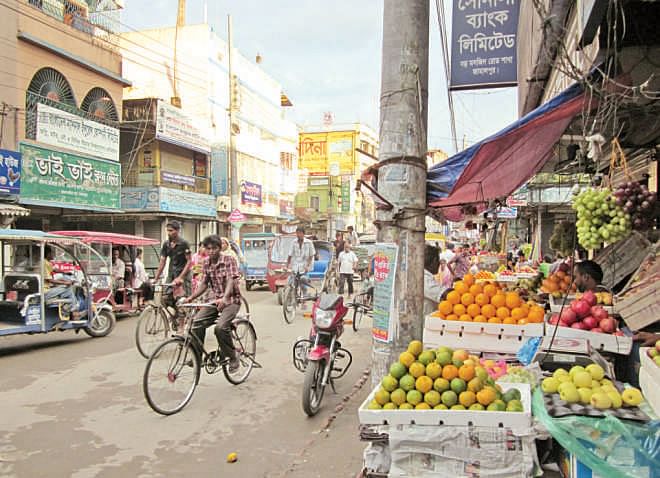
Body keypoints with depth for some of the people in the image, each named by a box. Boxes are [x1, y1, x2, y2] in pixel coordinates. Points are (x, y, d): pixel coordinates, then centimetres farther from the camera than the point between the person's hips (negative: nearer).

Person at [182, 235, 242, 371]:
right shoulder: (206, 263, 5)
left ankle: (232, 358, -9)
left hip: (231, 300, -6)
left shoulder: (229, 260, -13)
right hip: (215, 300, 6)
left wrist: (224, 298, -43)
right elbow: (204, 284, 8)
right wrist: (190, 298, -7)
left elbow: (231, 281, -26)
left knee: (221, 327, -29)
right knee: (197, 321, -17)